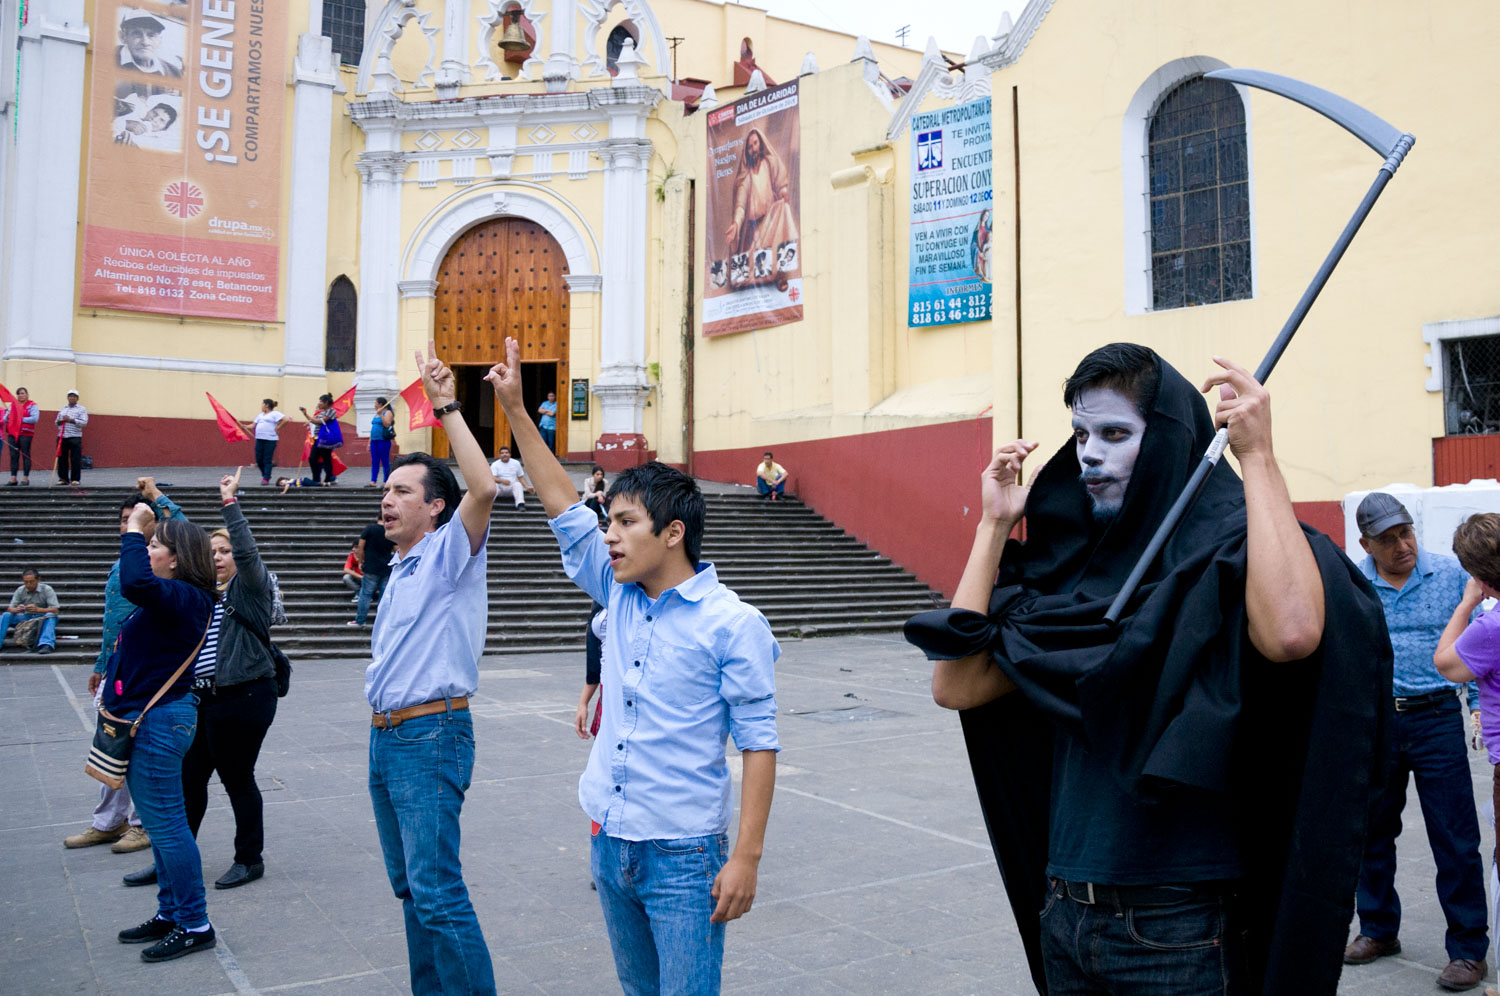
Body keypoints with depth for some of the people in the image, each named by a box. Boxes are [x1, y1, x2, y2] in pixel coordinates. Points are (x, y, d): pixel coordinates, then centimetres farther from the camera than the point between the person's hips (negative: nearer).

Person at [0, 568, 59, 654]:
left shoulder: (47, 589, -12)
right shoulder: (20, 591, -1)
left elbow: (55, 609, -19)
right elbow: (10, 609, -3)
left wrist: (38, 609, -37)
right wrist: (16, 610, -29)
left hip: (42, 619, -4)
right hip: (25, 617, 4)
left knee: (50, 615, -36)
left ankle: (46, 644, -54)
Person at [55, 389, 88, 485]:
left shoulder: (81, 409, 4)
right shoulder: (63, 408, 18)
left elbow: (84, 422, -8)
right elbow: (56, 421, 21)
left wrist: (71, 420, -17)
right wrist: (59, 422, -2)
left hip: (75, 437, -4)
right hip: (62, 437, 4)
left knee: (76, 459, -5)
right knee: (62, 458, 4)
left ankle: (75, 479, 2)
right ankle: (63, 478, 11)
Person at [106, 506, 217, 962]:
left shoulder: (183, 598, -20)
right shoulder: (171, 597, 10)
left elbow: (136, 582, -38)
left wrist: (134, 529, -26)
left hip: (160, 721, -11)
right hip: (150, 719, 11)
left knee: (166, 825, -4)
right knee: (160, 823, 18)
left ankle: (194, 925, 6)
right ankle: (170, 914, 30)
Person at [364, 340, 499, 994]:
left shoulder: (449, 553, -8)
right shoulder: (401, 569, 18)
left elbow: (484, 489, -28)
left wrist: (446, 407, -27)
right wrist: (384, 730, 17)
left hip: (431, 736, -9)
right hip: (386, 737, 9)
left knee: (436, 891, -12)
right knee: (411, 885, 16)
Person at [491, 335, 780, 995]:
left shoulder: (732, 624, -14)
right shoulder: (620, 595, 4)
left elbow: (757, 741, -13)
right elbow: (564, 508, 7)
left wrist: (746, 857, -17)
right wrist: (515, 409, 5)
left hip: (684, 858, -6)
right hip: (609, 844, 7)